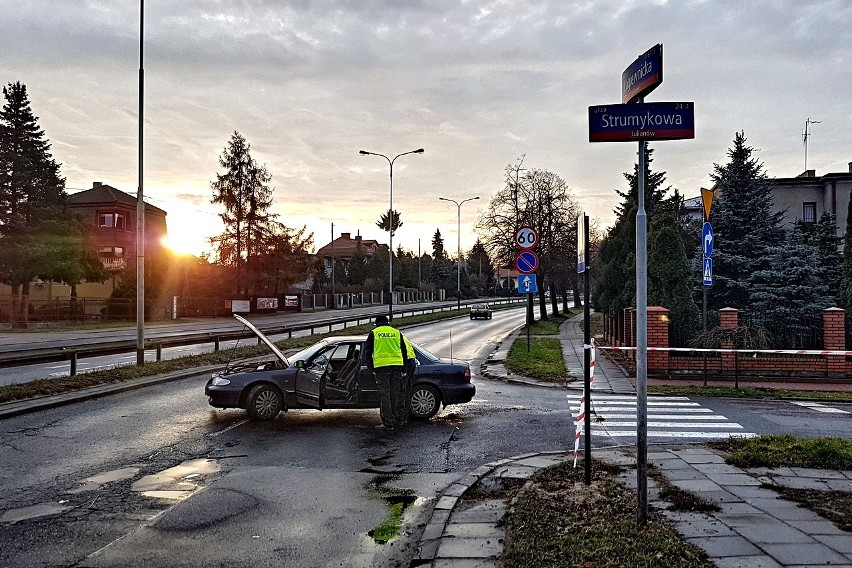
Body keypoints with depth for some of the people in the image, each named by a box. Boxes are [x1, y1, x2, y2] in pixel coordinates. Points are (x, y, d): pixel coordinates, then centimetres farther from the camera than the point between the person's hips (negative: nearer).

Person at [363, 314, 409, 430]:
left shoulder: (373, 333, 7)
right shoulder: (397, 332, 14)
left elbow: (367, 351, 6)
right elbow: (404, 352, 17)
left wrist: (371, 367, 12)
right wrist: (403, 368, 22)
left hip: (381, 366, -3)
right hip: (397, 366, 3)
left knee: (384, 395, -1)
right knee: (395, 395, 11)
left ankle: (388, 422, -4)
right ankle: (394, 420, 15)